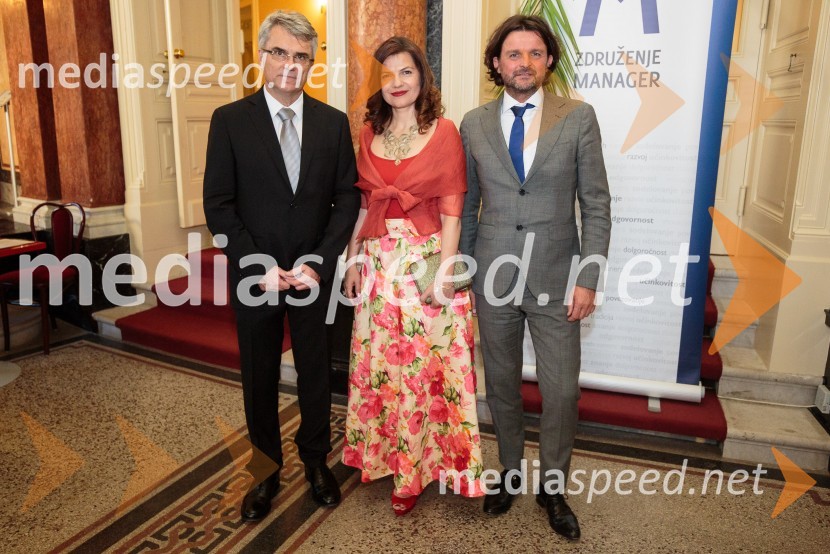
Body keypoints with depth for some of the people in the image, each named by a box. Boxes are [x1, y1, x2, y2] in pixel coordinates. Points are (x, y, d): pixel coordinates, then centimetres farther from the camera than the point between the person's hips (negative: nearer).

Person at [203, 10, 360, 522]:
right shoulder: (230, 120, -3)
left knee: (316, 371, 14)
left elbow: (347, 198, -1)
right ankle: (266, 470, 33)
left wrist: (319, 264, -11)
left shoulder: (334, 122, 1)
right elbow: (218, 205, -5)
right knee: (260, 378, 13)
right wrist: (260, 268, -13)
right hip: (255, 275, 0)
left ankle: (316, 460, 36)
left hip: (315, 273, 1)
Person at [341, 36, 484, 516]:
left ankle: (419, 467, 24)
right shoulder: (369, 134, 10)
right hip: (379, 265, 4)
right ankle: (390, 457, 32)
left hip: (428, 261, -4)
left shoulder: (444, 132, -3)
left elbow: (452, 209, -7)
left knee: (426, 366, 4)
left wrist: (445, 269, -14)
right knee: (381, 365, 11)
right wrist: (353, 261, 7)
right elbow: (362, 204, 12)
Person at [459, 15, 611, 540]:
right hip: (494, 277, 2)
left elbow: (597, 204, -3)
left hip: (556, 278, -1)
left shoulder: (578, 117, -2)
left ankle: (553, 487, 30)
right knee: (501, 385, 14)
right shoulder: (474, 123, 3)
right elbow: (467, 205, 8)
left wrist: (588, 278, -8)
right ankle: (510, 472, 37)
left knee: (562, 391, 6)